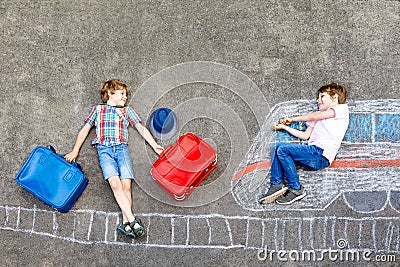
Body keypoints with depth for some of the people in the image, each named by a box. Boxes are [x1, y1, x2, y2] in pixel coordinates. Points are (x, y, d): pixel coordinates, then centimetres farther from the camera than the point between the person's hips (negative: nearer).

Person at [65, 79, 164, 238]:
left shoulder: (127, 111, 23)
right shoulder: (98, 109, 20)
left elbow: (141, 128, 17)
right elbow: (85, 130, 21)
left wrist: (155, 145, 6)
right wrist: (75, 151, 15)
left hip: (121, 148, 2)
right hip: (104, 149, -2)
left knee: (126, 183, -17)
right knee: (115, 183, -23)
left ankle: (125, 223, -22)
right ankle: (133, 219, -29)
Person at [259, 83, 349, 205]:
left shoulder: (342, 108, 5)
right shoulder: (320, 115, 29)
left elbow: (315, 116, -5)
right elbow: (305, 136, 24)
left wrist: (292, 119, 7)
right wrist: (284, 127, 23)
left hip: (321, 155, -8)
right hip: (313, 153, 8)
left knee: (283, 150, -21)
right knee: (276, 147, -1)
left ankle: (296, 189, -15)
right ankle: (277, 185, -12)